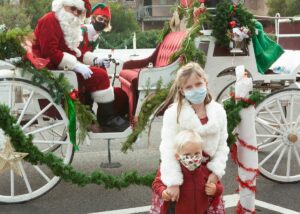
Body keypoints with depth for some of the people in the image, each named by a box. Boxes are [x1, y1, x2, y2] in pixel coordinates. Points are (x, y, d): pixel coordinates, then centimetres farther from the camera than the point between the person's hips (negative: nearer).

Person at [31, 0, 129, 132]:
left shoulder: (70, 25, 20)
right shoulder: (50, 20, -12)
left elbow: (76, 52, 18)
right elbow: (50, 53, -24)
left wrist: (94, 60, 1)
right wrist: (76, 65, -27)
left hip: (63, 68, 11)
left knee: (100, 70, 13)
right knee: (99, 75, -17)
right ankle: (108, 120, -8)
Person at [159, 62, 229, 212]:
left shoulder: (218, 111, -1)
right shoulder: (173, 113, -13)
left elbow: (222, 146, 3)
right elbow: (168, 150, -17)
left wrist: (216, 172, -9)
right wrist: (173, 181, -22)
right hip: (180, 173, -3)